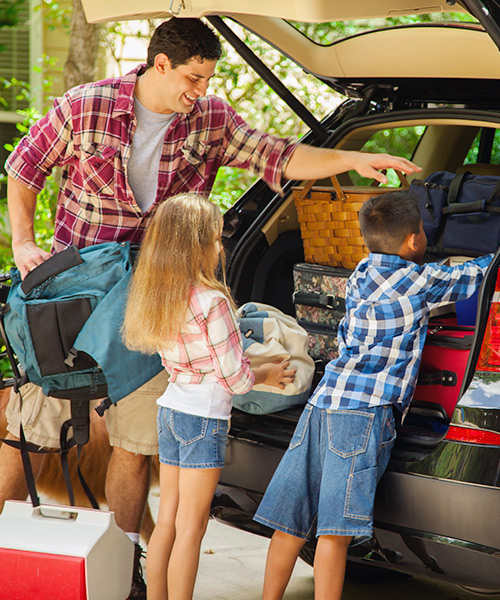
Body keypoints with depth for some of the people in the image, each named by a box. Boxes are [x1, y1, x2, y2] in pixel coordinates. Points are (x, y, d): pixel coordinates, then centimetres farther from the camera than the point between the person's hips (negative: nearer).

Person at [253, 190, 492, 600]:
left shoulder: (361, 275, 18)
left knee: (291, 523, 9)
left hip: (323, 400, 7)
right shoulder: (421, 281, 0)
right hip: (364, 411, -7)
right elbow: (478, 274, 14)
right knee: (336, 531, -12)